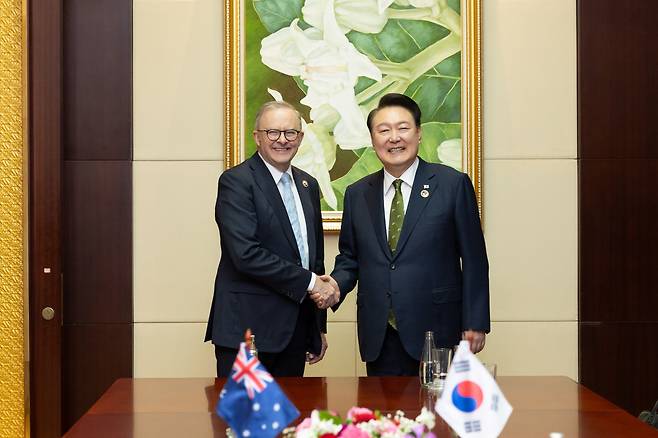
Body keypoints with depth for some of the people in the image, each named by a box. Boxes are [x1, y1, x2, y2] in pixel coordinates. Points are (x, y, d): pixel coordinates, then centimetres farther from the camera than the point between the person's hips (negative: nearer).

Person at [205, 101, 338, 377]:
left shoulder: (308, 185, 14)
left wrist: (319, 328, 19)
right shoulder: (236, 181, -8)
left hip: (296, 330, 7)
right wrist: (309, 282, -15)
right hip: (247, 331, -6)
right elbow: (246, 254, -19)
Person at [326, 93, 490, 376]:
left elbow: (473, 259, -1)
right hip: (378, 337, 3)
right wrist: (336, 285, -5)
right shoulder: (357, 194, 9)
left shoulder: (454, 185, -2)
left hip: (435, 331, -3)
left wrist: (475, 323, -4)